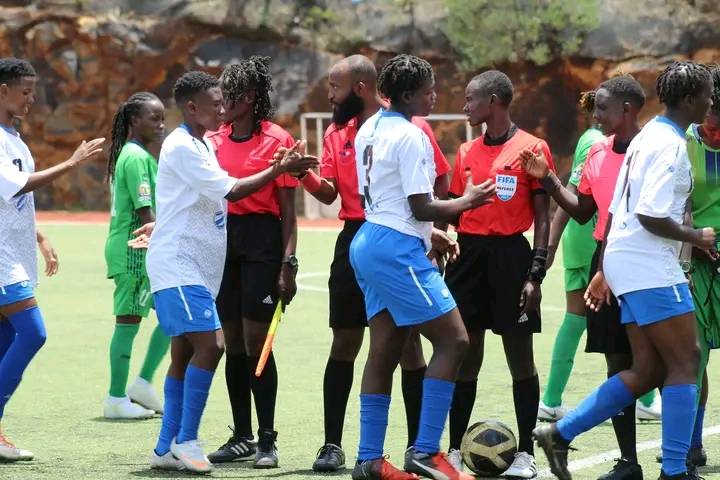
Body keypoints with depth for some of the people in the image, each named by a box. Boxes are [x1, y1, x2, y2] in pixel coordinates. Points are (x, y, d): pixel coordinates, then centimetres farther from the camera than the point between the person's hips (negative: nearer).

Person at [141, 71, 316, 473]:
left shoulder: (203, 145, 16)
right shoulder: (181, 147, -14)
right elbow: (231, 191, -18)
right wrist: (280, 168, -14)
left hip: (200, 266, 10)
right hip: (178, 265, -10)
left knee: (185, 354, 9)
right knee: (210, 344, -18)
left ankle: (167, 448, 11)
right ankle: (186, 440, -13)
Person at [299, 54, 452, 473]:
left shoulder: (410, 126, -5)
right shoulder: (337, 133, 10)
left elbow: (441, 181, -3)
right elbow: (328, 192, 5)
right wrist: (305, 175, -14)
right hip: (354, 241, 4)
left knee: (408, 343, 2)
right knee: (345, 342, 4)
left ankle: (418, 444, 10)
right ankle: (333, 445, 7)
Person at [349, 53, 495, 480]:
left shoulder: (370, 129, 13)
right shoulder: (411, 137, -16)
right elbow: (422, 208, -17)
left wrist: (428, 233, 21)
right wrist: (468, 201, -2)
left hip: (369, 243, 10)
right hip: (398, 251, -10)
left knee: (385, 351, 11)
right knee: (453, 340, -5)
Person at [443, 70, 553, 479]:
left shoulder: (531, 148, -4)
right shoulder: (467, 153, 13)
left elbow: (543, 216, -5)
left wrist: (536, 273, -11)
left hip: (510, 256, -5)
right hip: (469, 254, 5)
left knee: (520, 355, 1)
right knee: (465, 357, 7)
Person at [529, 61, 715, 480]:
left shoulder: (648, 137, 16)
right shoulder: (671, 145, -15)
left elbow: (617, 209, 19)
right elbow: (651, 215, -22)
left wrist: (604, 270, 22)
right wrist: (696, 237, -8)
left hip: (625, 263, 10)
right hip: (651, 268, -10)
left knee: (648, 370, 10)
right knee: (685, 362, -5)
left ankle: (560, 434, 11)